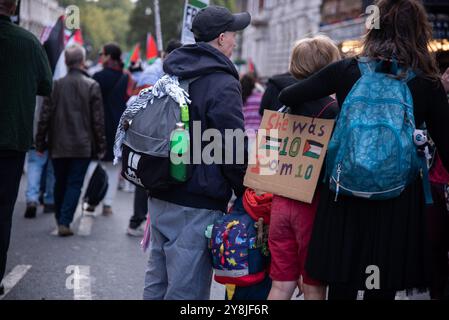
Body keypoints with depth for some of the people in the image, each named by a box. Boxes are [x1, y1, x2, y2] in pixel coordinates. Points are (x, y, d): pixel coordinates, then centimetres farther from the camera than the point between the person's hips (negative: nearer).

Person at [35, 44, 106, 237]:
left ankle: (60, 220, 25)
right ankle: (65, 222, -7)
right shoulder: (92, 86, -7)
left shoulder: (56, 85, -2)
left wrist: (40, 143, 8)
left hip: (58, 146, 2)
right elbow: (98, 120, -6)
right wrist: (100, 147, 2)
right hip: (82, 146, -2)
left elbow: (45, 117, 0)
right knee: (75, 184, 2)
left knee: (60, 183, 16)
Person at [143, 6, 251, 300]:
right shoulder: (223, 85, -14)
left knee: (157, 281, 17)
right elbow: (234, 151, -16)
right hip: (196, 205, -9)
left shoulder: (172, 75, 12)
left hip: (160, 197, 9)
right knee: (187, 289, -4)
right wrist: (247, 196, -4)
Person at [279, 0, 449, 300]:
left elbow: (287, 97, 5)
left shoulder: (347, 70, -2)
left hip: (346, 196, 1)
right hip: (398, 200, -1)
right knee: (383, 288, 8)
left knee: (342, 287, 11)